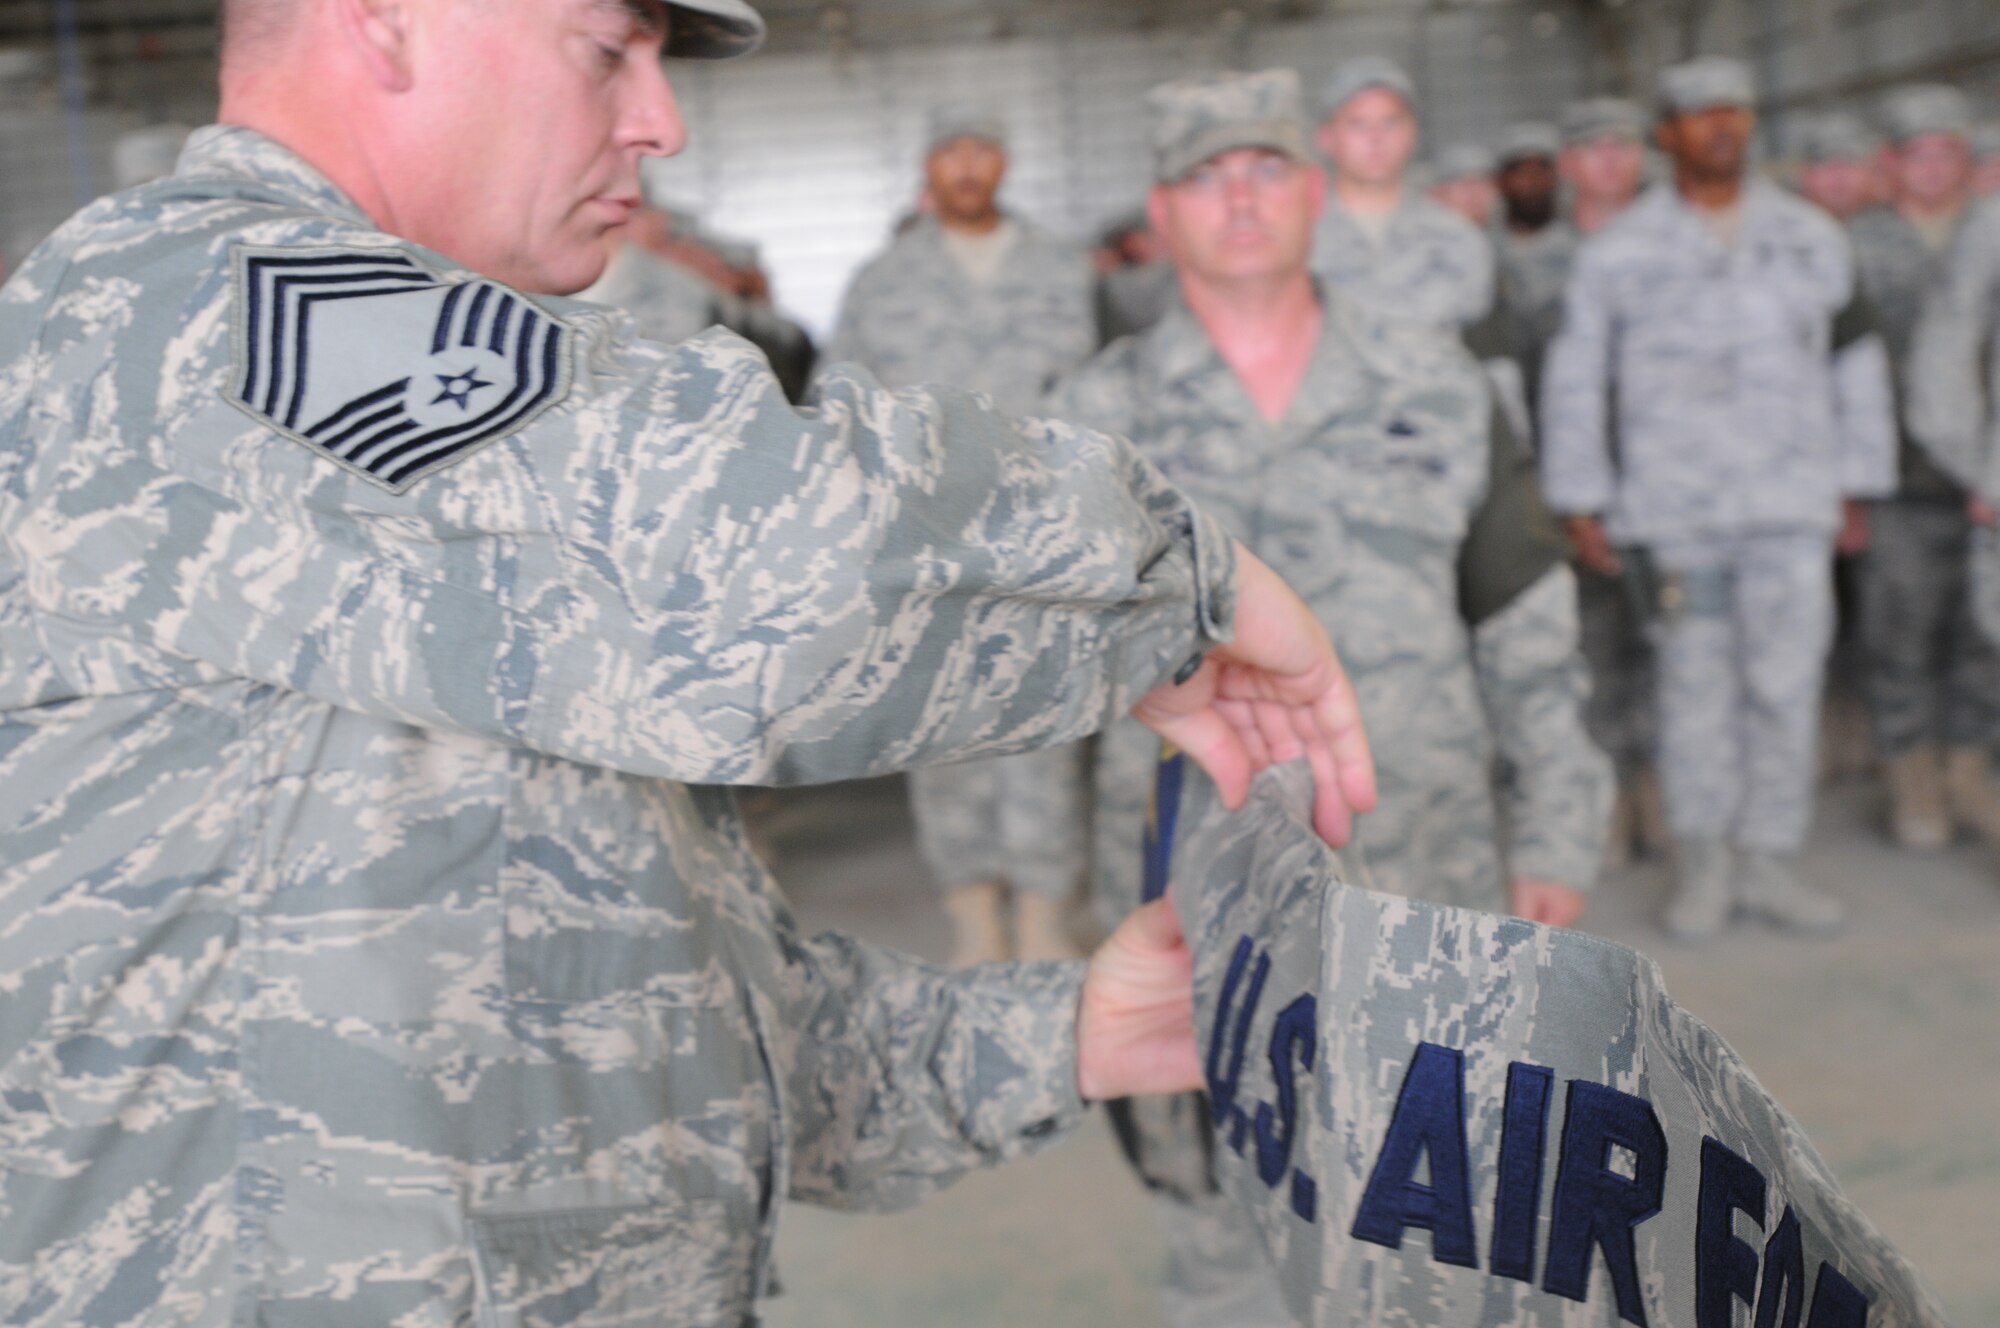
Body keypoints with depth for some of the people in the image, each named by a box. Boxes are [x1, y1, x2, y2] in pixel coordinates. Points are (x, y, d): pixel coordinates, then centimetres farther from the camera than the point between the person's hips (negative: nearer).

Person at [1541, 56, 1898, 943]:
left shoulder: (1813, 238, 12)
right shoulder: (1618, 252, 5)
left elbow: (1856, 364, 16)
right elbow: (1575, 380, 6)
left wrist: (1855, 487, 13)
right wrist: (1582, 505, 2)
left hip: (1793, 506, 2)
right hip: (1673, 511, -2)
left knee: (1787, 683, -1)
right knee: (1696, 684, 1)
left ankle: (1768, 860, 11)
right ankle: (1702, 862, 13)